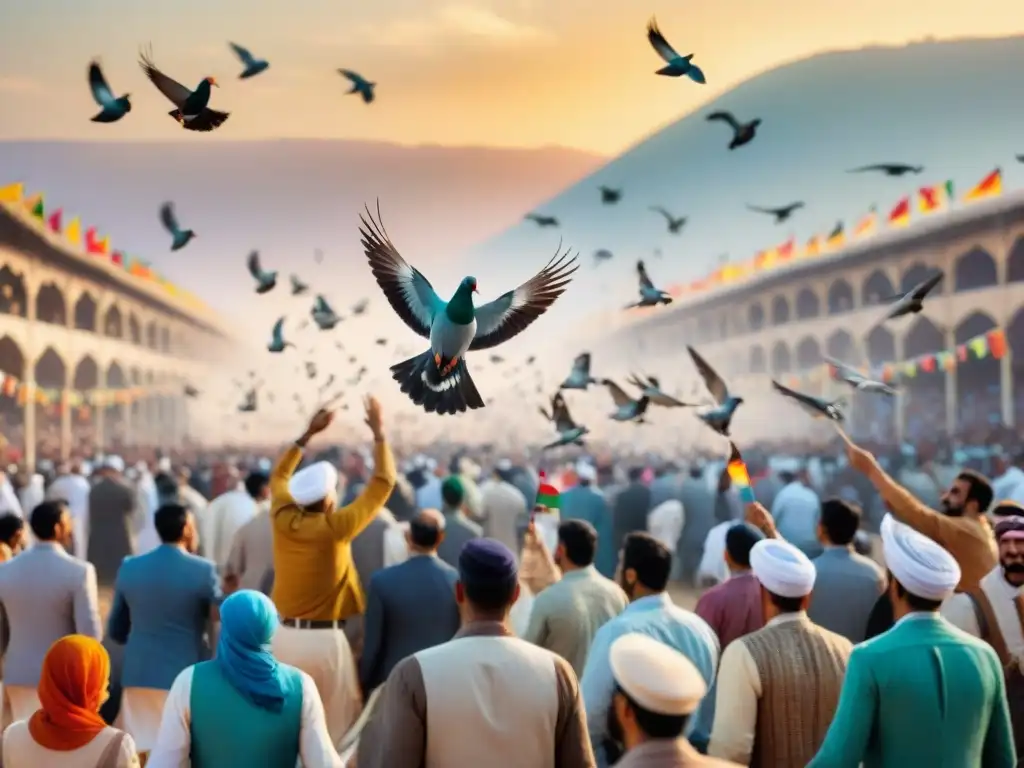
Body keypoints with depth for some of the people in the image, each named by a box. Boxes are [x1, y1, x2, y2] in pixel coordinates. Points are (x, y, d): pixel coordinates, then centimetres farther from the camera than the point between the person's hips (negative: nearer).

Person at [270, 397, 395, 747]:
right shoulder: (336, 527, -12)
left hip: (282, 636, 5)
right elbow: (383, 483, -4)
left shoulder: (282, 519, -1)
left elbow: (279, 476, 20)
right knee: (337, 730, 4)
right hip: (324, 640, -5)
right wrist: (379, 433, 5)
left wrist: (307, 434, 23)